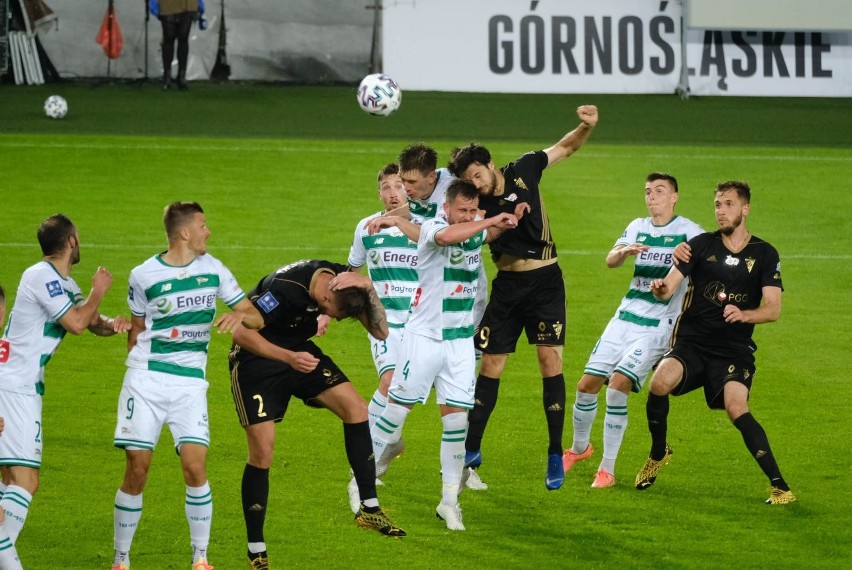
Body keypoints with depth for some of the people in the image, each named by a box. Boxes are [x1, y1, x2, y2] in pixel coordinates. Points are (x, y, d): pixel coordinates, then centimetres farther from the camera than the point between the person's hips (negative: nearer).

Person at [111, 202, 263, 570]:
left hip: (190, 381, 1)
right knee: (137, 469, -6)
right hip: (146, 377, -1)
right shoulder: (144, 275, 1)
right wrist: (137, 364, 8)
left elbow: (256, 318, 9)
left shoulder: (212, 269, 7)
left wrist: (240, 316, -13)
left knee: (195, 465, -14)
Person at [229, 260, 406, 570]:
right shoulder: (284, 289, -34)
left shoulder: (342, 281, -14)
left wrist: (369, 290, -28)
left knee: (356, 408, -8)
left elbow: (380, 332, -13)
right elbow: (241, 333, -28)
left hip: (299, 352, 6)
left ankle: (369, 508, 3)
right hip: (255, 359, -6)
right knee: (262, 453, -10)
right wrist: (290, 357, -37)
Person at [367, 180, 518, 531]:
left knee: (456, 418, 0)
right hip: (424, 336, -5)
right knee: (397, 410, -1)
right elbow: (447, 236, -37)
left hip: (460, 342, 5)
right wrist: (491, 222, -31)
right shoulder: (432, 229, -14)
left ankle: (450, 500, 7)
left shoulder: (477, 232, 6)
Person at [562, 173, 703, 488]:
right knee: (587, 384, 4)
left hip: (656, 328, -5)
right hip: (624, 319, 5)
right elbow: (610, 260, -5)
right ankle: (579, 448, 31)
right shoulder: (638, 227, 8)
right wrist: (624, 251, -30)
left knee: (617, 387, -18)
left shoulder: (689, 232, -6)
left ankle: (607, 469, -8)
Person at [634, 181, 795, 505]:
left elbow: (773, 309, -1)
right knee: (660, 382, -26)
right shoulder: (701, 245, 6)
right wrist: (661, 289, -27)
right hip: (692, 340, 1)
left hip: (734, 347, -1)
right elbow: (668, 288, -2)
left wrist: (744, 314, -22)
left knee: (736, 407, -25)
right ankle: (658, 454, 1)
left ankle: (779, 485, -18)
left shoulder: (764, 254, 4)